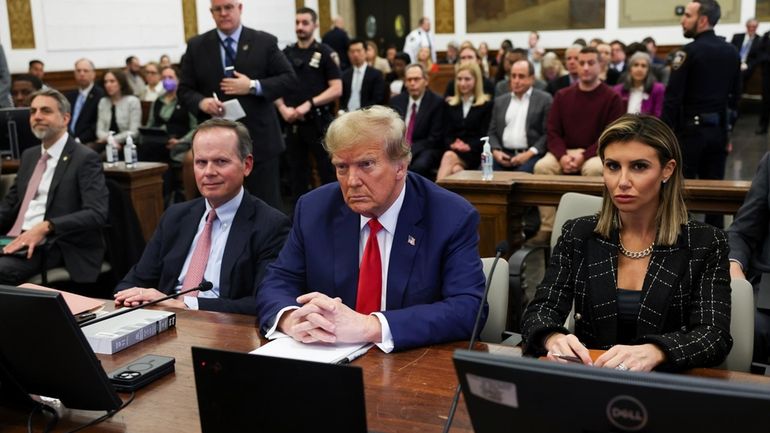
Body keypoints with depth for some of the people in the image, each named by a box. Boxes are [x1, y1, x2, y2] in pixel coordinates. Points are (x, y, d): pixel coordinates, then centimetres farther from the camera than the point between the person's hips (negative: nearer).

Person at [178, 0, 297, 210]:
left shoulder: (265, 42, 4)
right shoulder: (196, 46, 8)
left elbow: (289, 78, 0)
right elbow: (185, 90, 9)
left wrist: (253, 86, -13)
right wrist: (202, 102, -13)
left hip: (260, 139, -1)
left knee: (266, 206, 4)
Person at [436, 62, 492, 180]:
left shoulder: (486, 104, 9)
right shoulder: (450, 105, 21)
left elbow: (485, 135, 0)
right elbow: (447, 133, 14)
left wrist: (469, 146, -18)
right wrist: (452, 145, -9)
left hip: (475, 153, -3)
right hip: (453, 150, 3)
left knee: (449, 156, -35)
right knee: (455, 169, -34)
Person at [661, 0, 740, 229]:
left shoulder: (689, 52, -11)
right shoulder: (732, 53, 9)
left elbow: (673, 98, -15)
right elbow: (735, 96, 12)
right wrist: (728, 132, 18)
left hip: (691, 129, -6)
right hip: (719, 129, 6)